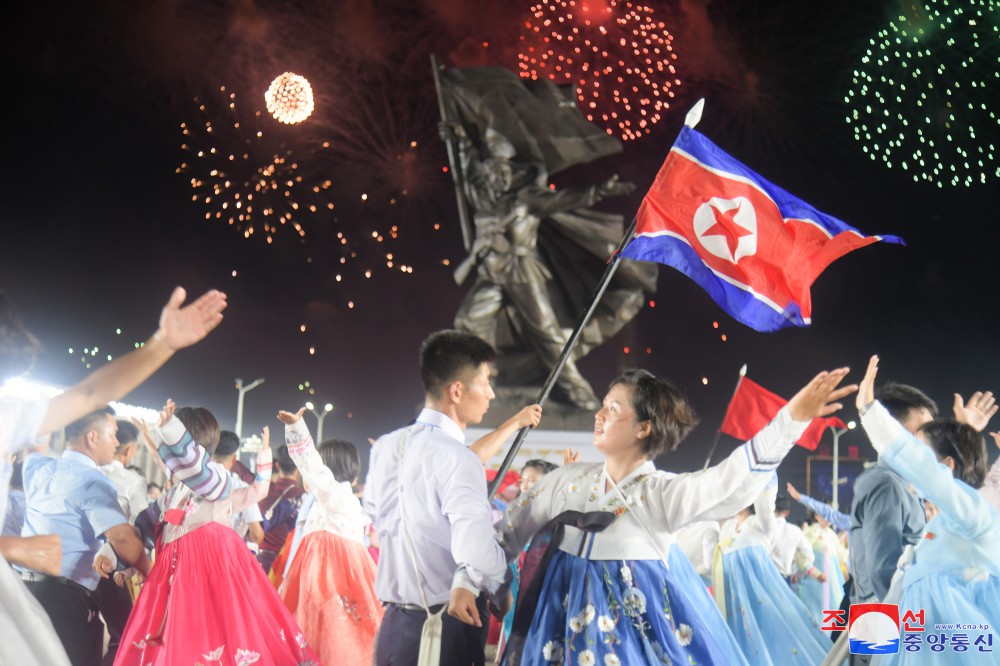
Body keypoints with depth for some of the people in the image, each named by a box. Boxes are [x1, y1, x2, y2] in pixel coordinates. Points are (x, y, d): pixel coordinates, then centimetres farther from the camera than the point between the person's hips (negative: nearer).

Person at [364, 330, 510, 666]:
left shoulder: (386, 447, 6)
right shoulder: (457, 458, -18)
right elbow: (475, 547, -30)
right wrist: (502, 584, -10)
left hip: (392, 626, 7)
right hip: (445, 628, -7)